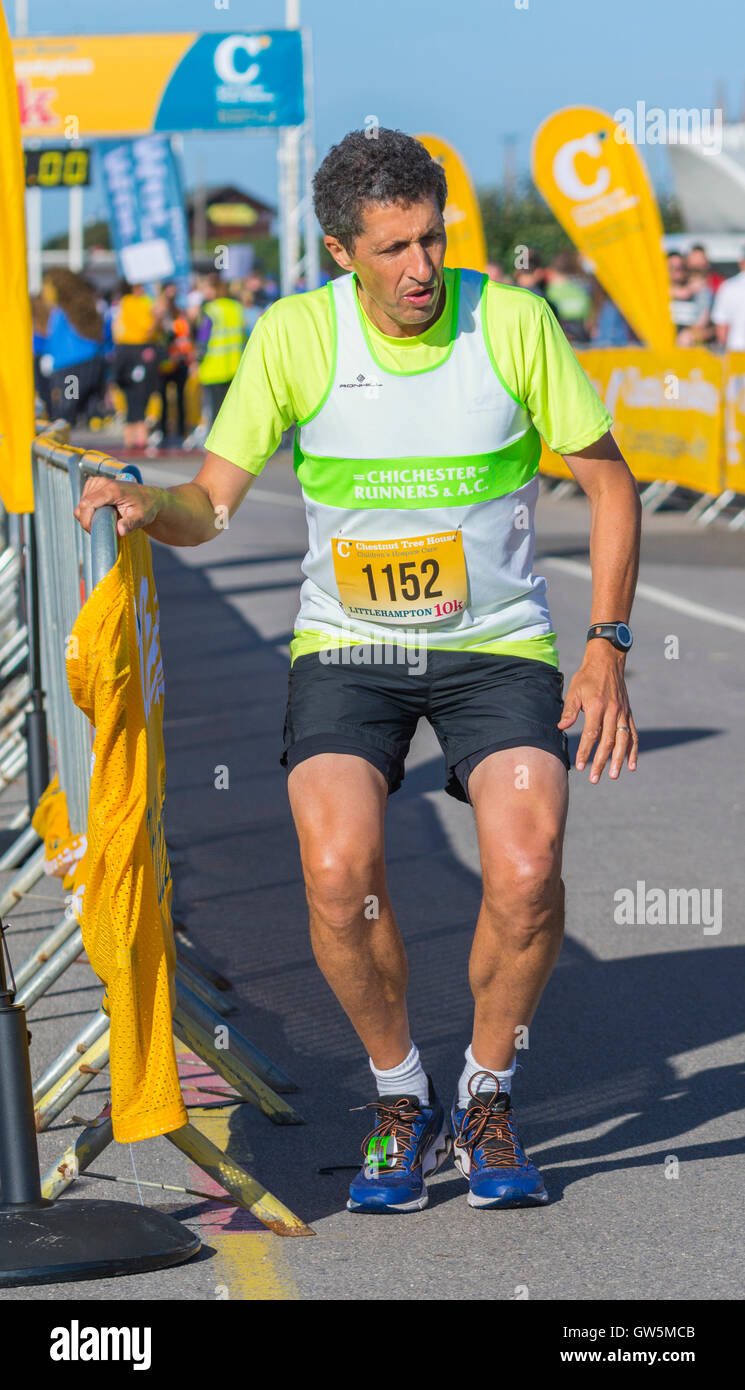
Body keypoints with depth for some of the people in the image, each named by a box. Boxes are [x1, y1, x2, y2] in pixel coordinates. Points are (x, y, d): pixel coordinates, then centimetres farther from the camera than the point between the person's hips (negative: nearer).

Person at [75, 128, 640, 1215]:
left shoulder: (513, 322, -10)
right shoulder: (295, 335, -8)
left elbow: (608, 483, 0)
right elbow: (211, 503, -1)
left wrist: (606, 653, -7)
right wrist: (145, 504, -24)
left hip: (497, 645, 0)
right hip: (347, 646, 1)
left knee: (525, 871, -24)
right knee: (338, 872, -24)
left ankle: (486, 1100, 4)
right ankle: (400, 1103, 4)